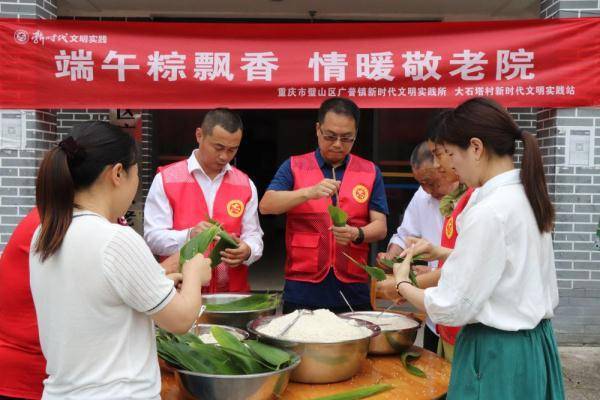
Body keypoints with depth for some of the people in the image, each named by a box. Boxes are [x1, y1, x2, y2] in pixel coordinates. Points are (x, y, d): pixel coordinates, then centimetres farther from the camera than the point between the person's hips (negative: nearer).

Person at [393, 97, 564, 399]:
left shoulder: (489, 212, -24)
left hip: (497, 352, -8)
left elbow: (450, 308, -20)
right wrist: (443, 253, 11)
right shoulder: (525, 196, 2)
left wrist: (401, 283, -3)